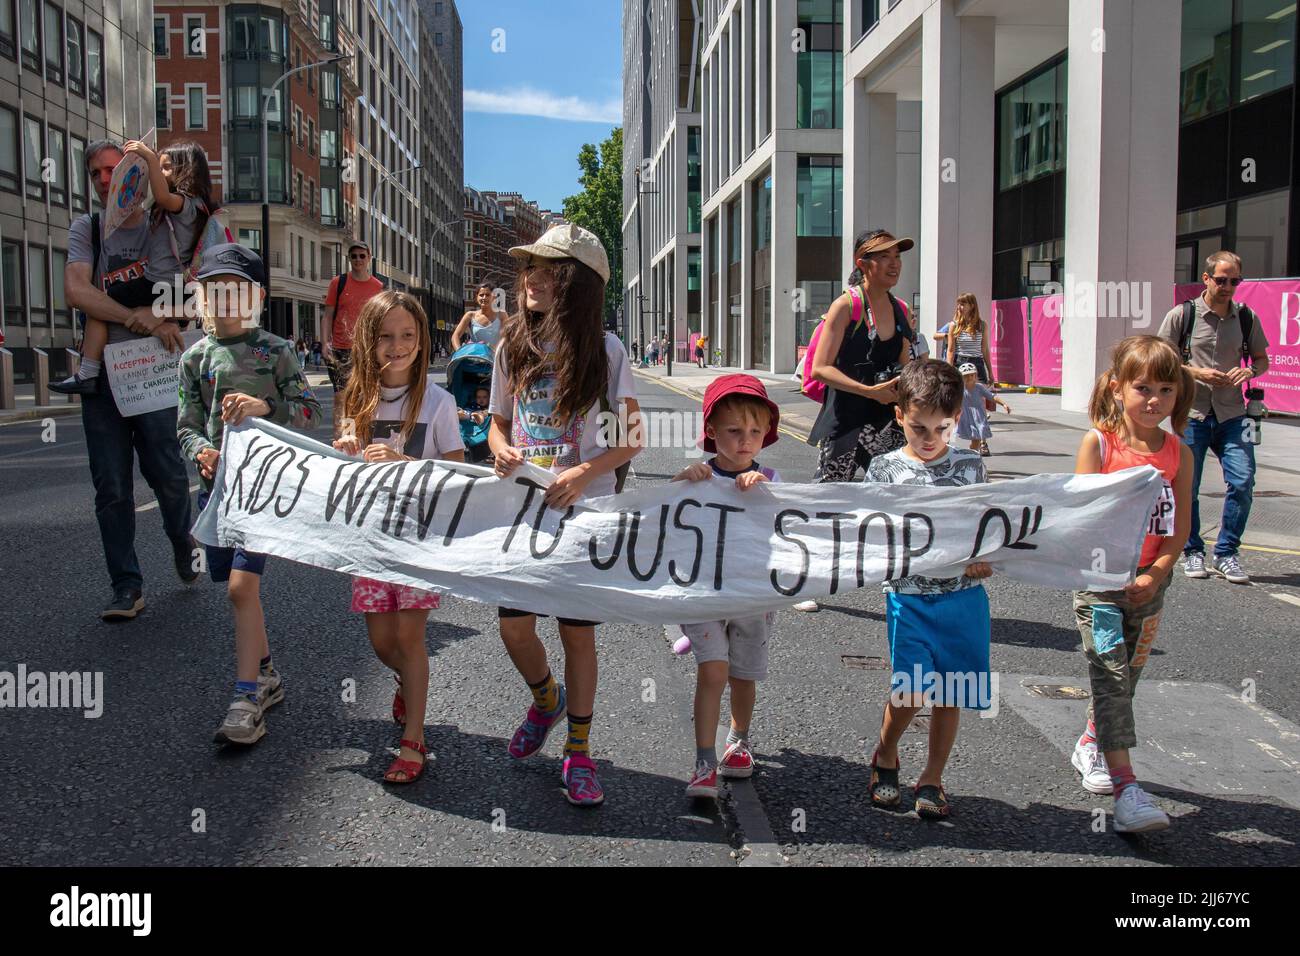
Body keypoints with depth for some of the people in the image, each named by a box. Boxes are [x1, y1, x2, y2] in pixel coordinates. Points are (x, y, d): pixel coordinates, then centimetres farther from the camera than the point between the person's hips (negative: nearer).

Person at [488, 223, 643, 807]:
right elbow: (498, 424, 13)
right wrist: (502, 451, -9)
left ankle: (578, 752, 19)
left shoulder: (604, 349, -6)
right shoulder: (513, 346, 4)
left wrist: (584, 473, -20)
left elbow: (632, 438, -5)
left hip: (585, 509, -3)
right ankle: (546, 700, 33)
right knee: (514, 627, 0)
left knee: (578, 631, 4)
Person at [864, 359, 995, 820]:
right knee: (913, 688, -11)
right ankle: (885, 755, 19)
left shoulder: (969, 464, 7)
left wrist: (984, 560, -8)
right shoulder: (885, 469, 0)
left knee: (950, 694, 6)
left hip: (964, 596, 2)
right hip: (910, 596, -2)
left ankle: (932, 779, 24)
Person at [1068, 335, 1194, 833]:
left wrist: (1156, 574, -12)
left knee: (1127, 674, 15)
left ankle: (1091, 744, 39)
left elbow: (1180, 526, 1)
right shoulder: (1098, 442, -8)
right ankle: (1125, 787, -13)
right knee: (1111, 675, -10)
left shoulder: (1179, 453, 1)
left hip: (1148, 581, 4)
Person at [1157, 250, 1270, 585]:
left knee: (1243, 482, -8)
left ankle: (1226, 554, 8)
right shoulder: (1181, 315, -2)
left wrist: (1249, 370, -7)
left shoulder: (1247, 318, 7)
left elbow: (1262, 359, 16)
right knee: (1187, 488, 2)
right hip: (1191, 414, -2)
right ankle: (1192, 552, 21)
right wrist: (1196, 372, -14)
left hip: (1232, 414, 2)